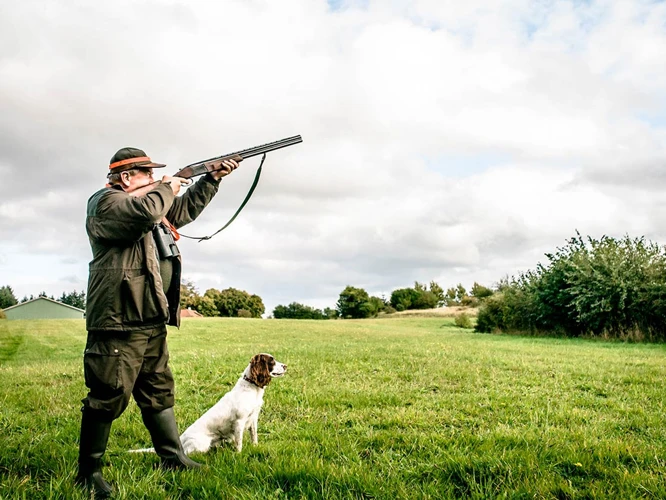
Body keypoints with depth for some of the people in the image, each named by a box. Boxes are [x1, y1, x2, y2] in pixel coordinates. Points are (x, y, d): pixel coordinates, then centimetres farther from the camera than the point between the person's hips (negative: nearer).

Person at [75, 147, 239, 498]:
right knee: (109, 398, -4)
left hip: (152, 324, 10)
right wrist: (168, 188, -10)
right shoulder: (108, 203, -9)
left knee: (159, 392, 15)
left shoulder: (147, 202, 21)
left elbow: (185, 210, 32)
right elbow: (145, 212, -30)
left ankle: (174, 460, 24)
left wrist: (213, 178, 24)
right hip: (119, 325, -10)